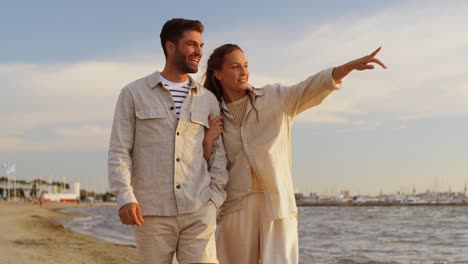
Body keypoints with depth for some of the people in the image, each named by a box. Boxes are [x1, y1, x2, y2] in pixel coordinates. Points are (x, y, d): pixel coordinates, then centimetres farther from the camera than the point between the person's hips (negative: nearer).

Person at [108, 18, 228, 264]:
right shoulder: (133, 93, 3)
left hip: (198, 211, 2)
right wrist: (125, 197, -16)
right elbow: (119, 151, -2)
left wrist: (214, 200, 0)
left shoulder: (208, 100, 11)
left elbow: (218, 153, 12)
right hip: (152, 211, -1)